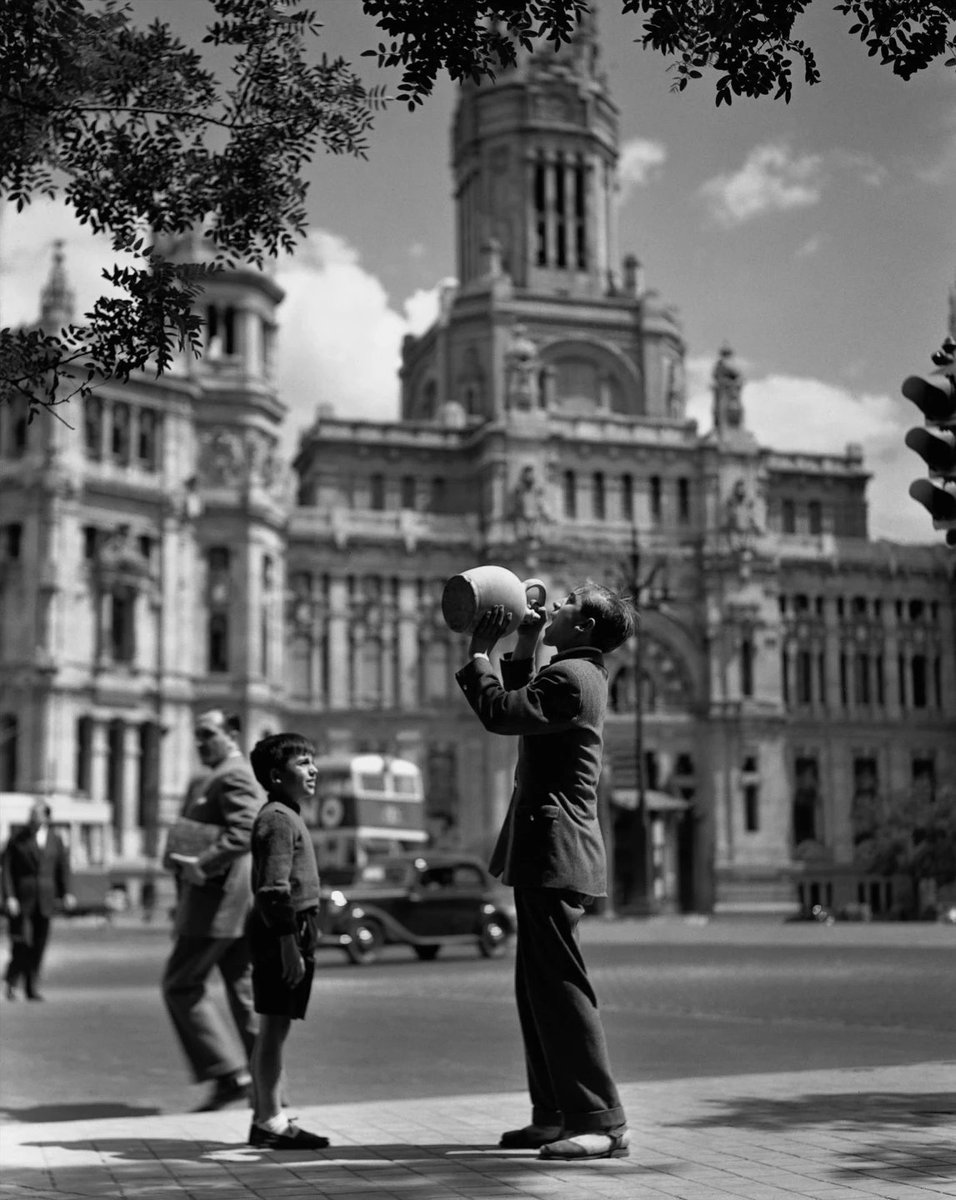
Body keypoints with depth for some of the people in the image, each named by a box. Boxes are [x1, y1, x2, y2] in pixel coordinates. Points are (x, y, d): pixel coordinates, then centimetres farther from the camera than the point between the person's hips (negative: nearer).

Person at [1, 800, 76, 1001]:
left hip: (45, 900, 3)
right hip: (21, 899, -3)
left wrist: (66, 893, -3)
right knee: (21, 943, -7)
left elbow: (63, 868, 10)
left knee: (39, 946, 2)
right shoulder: (17, 839, 1)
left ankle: (32, 987, 8)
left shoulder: (55, 840, 10)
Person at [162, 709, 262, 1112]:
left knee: (181, 984, -5)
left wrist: (202, 863, -28)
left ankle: (228, 1074, -6)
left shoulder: (233, 776, -12)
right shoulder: (209, 780, 21)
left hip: (220, 897, -10)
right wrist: (176, 856, 8)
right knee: (244, 989, 10)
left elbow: (245, 830, -25)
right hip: (239, 901, 10)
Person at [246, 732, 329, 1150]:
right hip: (282, 933, -10)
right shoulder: (278, 820, -13)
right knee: (274, 1027, -6)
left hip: (292, 932, 10)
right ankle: (270, 1120, -3)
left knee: (273, 1030, 11)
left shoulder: (288, 817, 19)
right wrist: (289, 945, -23)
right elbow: (274, 889, -20)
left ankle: (265, 1118, 17)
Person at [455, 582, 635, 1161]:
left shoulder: (571, 675, -14)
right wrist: (522, 647, 22)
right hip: (548, 851, 11)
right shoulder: (582, 674, 19)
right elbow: (523, 705, 33)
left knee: (561, 985, -10)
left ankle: (602, 1122, -7)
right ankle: (555, 1114, 19)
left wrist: (478, 652, -9)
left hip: (554, 852, -11)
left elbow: (499, 712, -23)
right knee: (538, 987, 14)